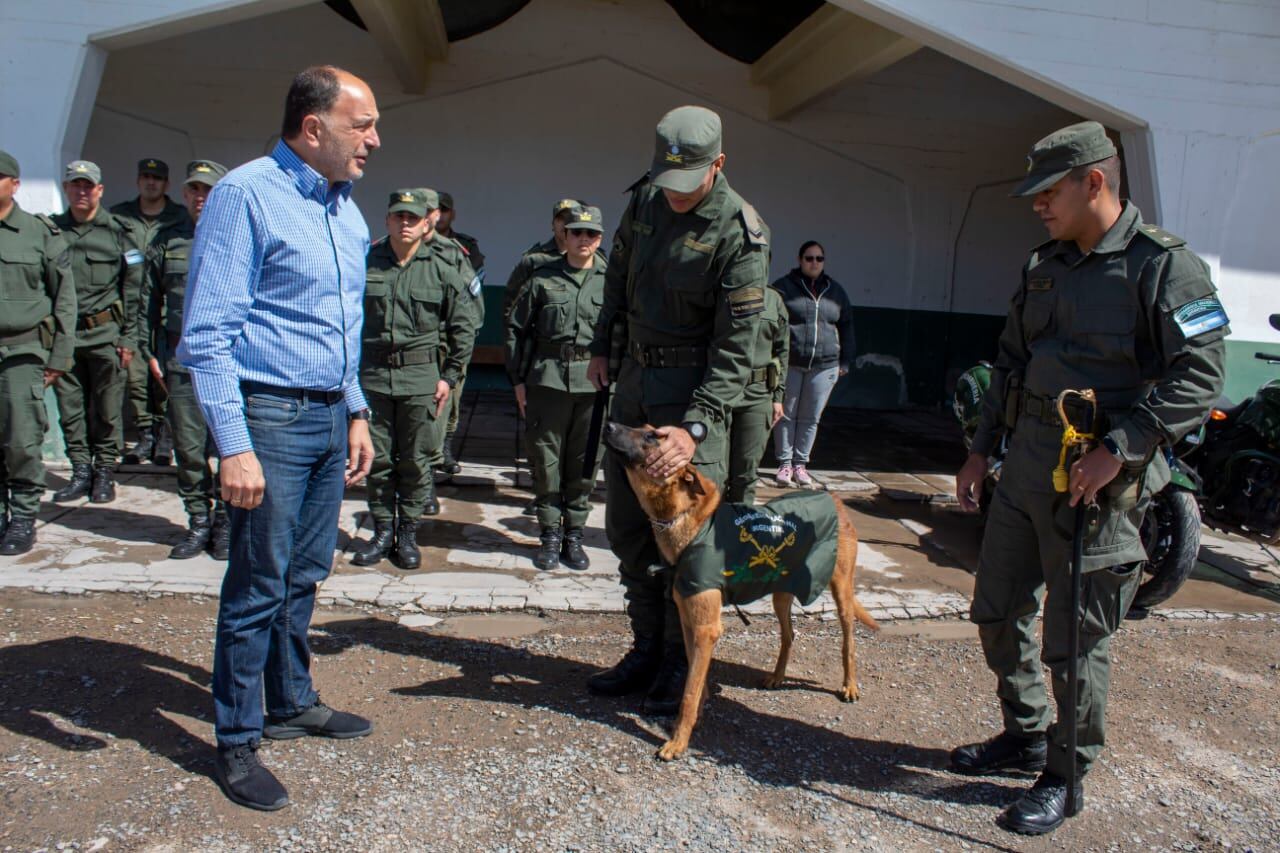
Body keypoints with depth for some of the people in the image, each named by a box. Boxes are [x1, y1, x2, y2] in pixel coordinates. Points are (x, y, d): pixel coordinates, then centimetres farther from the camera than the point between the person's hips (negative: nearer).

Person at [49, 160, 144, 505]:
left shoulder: (116, 231, 4)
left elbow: (132, 287, 3)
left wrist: (128, 337, -2)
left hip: (105, 333, -2)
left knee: (106, 410, 2)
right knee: (70, 409, 5)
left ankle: (105, 473, 13)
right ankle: (80, 472, 16)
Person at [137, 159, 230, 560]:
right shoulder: (166, 241, 13)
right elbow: (149, 302, 16)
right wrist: (148, 352, 10)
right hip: (179, 360, 3)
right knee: (188, 448, 6)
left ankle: (226, 521, 13)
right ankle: (198, 521, 18)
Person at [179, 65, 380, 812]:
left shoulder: (347, 209, 13)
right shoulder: (247, 195, -11)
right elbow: (207, 335, -16)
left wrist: (356, 412, 17)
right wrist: (234, 447, -20)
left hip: (330, 417, 7)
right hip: (272, 416, -7)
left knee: (306, 575, 16)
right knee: (259, 585, 1)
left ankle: (293, 703, 32)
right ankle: (237, 743, 15)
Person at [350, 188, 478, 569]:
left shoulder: (444, 267, 0)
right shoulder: (366, 263, 3)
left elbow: (465, 326, 3)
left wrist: (450, 376, 0)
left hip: (422, 376, -1)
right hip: (372, 375, 2)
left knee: (414, 459, 6)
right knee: (377, 458, 7)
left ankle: (408, 531, 19)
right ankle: (383, 530, 21)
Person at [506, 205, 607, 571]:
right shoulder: (543, 277, 5)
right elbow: (517, 328, 9)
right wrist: (517, 379, 5)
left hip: (594, 383, 0)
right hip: (547, 379, 0)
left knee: (583, 462, 6)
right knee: (546, 460, 5)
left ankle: (574, 535, 20)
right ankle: (550, 534, 18)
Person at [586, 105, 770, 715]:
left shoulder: (740, 234, -17)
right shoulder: (646, 199, 3)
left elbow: (735, 347, -20)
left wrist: (695, 428, -26)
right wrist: (602, 344, 20)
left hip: (696, 386, -7)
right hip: (635, 374, 7)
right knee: (626, 523, 10)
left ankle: (682, 661, 12)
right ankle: (647, 647, 24)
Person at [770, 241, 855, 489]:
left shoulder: (835, 291, 12)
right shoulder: (784, 287, 0)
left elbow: (846, 326, 17)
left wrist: (845, 361, 12)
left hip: (824, 366, 3)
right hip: (789, 364, -3)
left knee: (810, 418, 6)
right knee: (786, 415, 4)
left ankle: (800, 464, 15)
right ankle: (785, 464, 14)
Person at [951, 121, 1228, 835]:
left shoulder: (1165, 266, -10)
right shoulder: (1045, 266, 12)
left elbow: (1200, 379, -17)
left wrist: (1118, 449, -24)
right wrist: (982, 449, 15)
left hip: (1098, 480, -7)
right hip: (1025, 465, 8)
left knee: (1076, 640, 2)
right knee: (997, 611, 15)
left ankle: (1065, 778, 22)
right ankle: (1026, 736, 35)